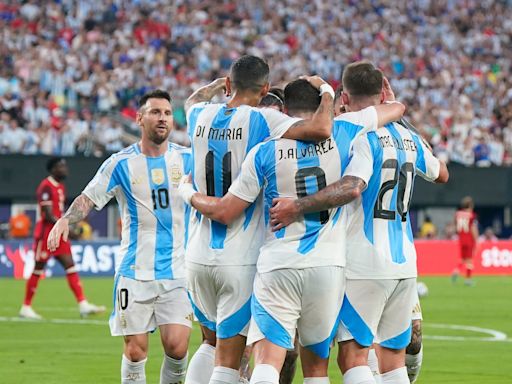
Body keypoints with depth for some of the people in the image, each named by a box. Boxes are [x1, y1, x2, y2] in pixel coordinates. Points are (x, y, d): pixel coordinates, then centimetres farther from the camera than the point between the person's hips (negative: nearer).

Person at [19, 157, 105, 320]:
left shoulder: (60, 187, 15)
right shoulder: (46, 187, -15)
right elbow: (48, 216, -20)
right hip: (46, 233, -9)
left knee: (70, 266, 0)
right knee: (38, 269, -1)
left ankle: (83, 305, -6)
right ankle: (26, 307, 10)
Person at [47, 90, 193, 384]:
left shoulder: (187, 159, 5)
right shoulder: (121, 163, 2)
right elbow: (89, 198, 1)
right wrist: (66, 219, -17)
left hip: (178, 271, 1)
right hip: (135, 271, -1)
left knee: (177, 346, -11)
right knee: (135, 351, -3)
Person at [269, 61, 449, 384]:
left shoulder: (362, 137, -10)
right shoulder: (409, 140, 12)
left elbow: (351, 188, -28)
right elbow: (442, 174, 32)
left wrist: (298, 207, -30)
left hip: (363, 267, -7)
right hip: (404, 263, 7)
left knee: (353, 355, -7)